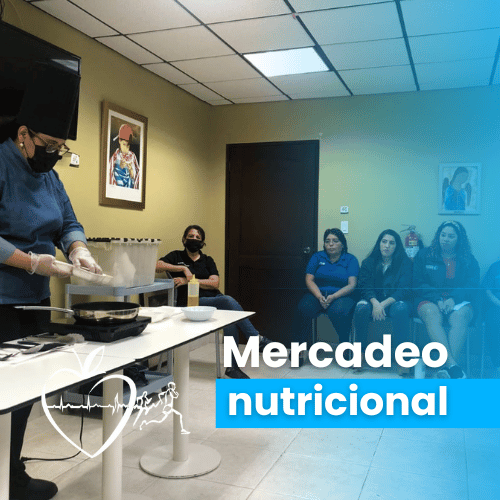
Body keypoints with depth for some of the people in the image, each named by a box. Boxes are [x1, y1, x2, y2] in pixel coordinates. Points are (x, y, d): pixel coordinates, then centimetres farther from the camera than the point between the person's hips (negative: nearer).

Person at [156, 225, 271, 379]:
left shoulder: (207, 260, 22)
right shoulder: (177, 256, 15)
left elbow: (214, 283, 4)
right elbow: (156, 266, -5)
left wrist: (189, 280, -5)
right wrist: (183, 268, -11)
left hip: (214, 299, 4)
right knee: (228, 300, -32)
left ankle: (232, 366, -29)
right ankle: (258, 340, -32)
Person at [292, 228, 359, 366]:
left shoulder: (351, 260, 7)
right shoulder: (317, 257, 14)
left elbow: (352, 285, -5)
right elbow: (309, 279, 3)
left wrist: (333, 297, -20)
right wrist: (319, 296, -16)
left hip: (341, 296, -2)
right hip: (317, 294, 2)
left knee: (339, 311, -36)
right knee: (304, 308, -30)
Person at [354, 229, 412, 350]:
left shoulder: (405, 263, 3)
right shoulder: (368, 263, 9)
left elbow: (405, 289, -8)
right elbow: (365, 287, -3)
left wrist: (384, 304, -22)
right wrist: (375, 303, -25)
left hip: (395, 301, -1)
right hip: (373, 301, 1)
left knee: (400, 308, -35)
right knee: (361, 308, -31)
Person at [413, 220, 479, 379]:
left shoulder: (469, 260, 14)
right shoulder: (424, 255, 12)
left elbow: (472, 286, 3)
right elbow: (418, 284, 4)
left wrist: (453, 299, -17)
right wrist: (438, 300, -12)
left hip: (459, 302, 1)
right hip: (430, 300, 0)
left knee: (459, 318, -35)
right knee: (432, 316, -36)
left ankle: (447, 368, -49)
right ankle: (453, 365, -51)